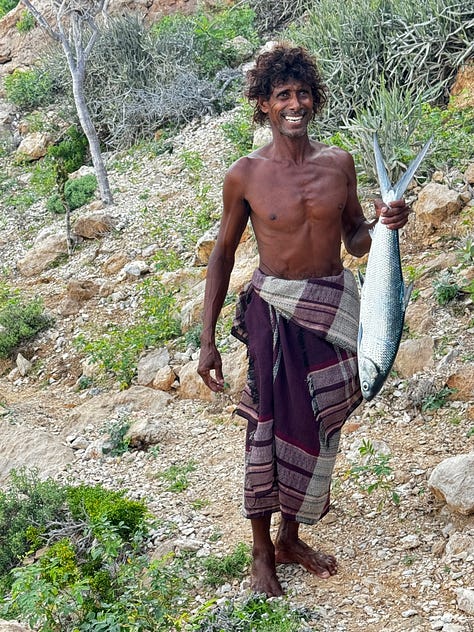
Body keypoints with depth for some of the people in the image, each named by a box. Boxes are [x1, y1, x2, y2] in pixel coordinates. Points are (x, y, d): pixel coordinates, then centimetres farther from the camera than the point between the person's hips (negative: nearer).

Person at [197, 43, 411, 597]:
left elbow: (354, 241, 11)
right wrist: (207, 340, -3)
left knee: (317, 428, 13)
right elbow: (223, 254, 0)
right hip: (275, 311, -3)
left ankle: (291, 536, 32)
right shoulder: (245, 176, -8)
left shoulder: (338, 163, 1)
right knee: (269, 428, 1)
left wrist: (382, 224, -13)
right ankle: (262, 551, 19)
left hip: (333, 307, 4)